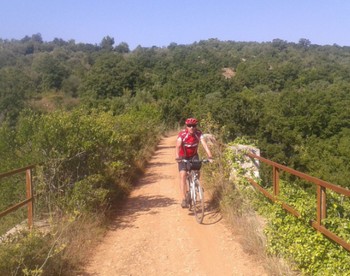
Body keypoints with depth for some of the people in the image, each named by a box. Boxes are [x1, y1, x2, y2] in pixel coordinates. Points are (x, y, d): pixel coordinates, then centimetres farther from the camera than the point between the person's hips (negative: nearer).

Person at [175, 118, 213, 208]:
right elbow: (178, 146, -37)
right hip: (183, 157, -2)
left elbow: (204, 144, -28)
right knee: (183, 175, -17)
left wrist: (210, 156, -42)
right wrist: (177, 157, -54)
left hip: (193, 156, 2)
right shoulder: (182, 134, -25)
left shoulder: (199, 133, -18)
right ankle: (184, 199, -16)